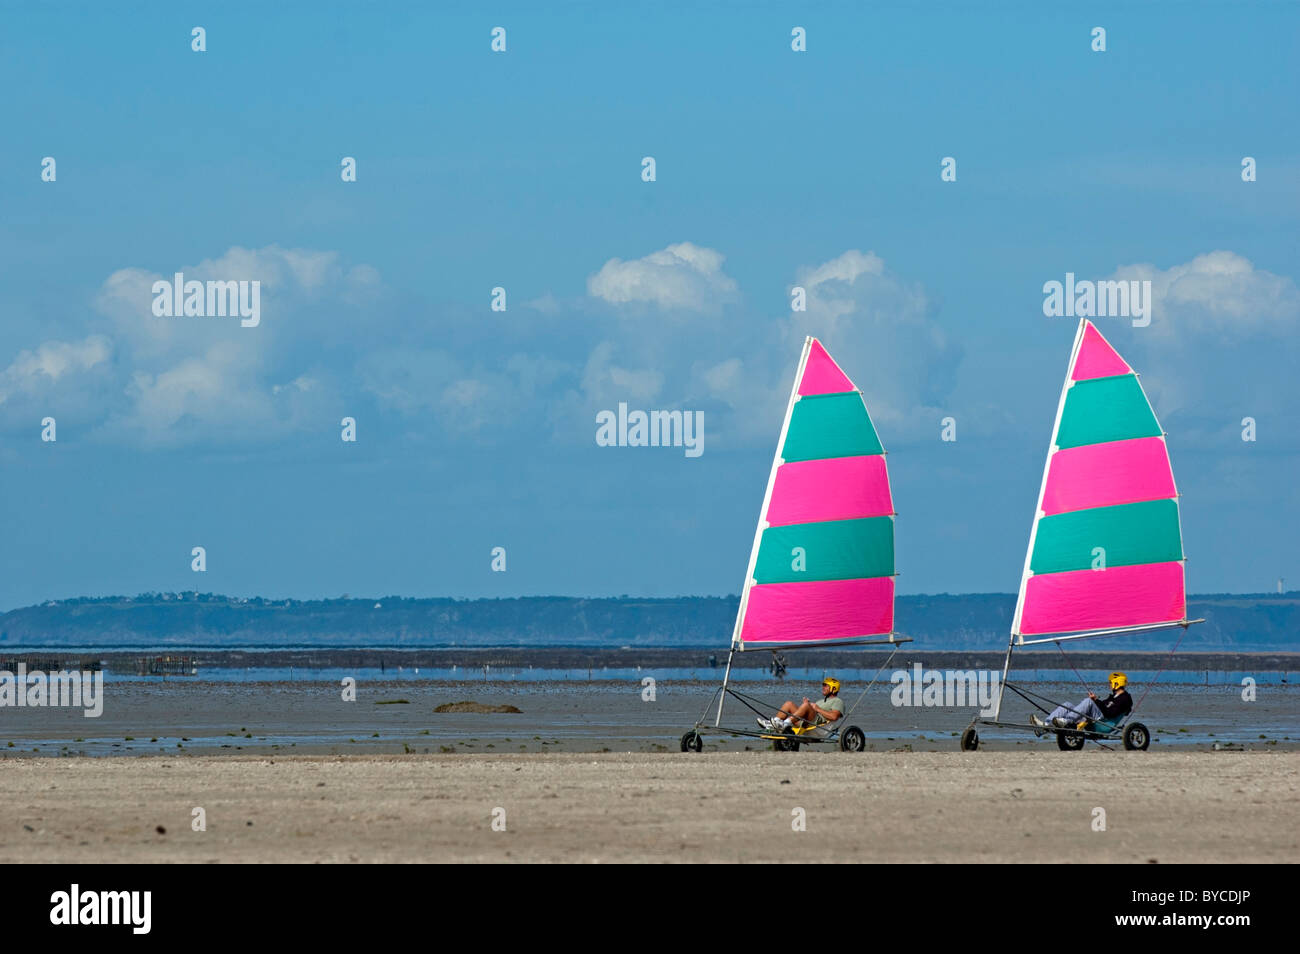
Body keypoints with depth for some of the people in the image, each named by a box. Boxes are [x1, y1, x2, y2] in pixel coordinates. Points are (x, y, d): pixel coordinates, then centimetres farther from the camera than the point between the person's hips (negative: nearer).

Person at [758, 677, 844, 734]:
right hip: (805, 722, 8)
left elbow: (834, 716, -8)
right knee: (789, 704, -5)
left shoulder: (837, 701, 13)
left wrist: (818, 709, -6)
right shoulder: (822, 701, 41)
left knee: (806, 705, -34)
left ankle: (785, 724, -43)